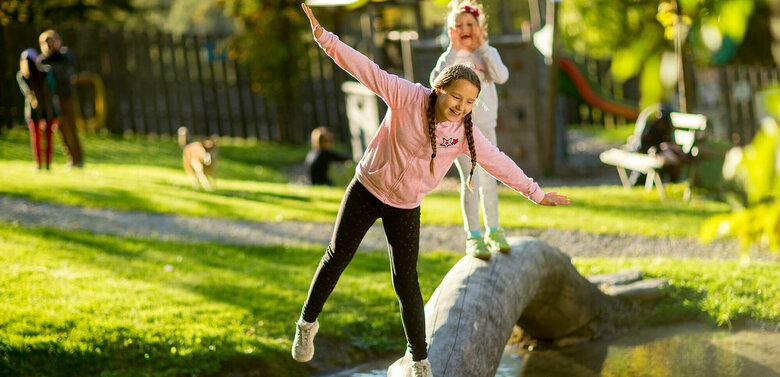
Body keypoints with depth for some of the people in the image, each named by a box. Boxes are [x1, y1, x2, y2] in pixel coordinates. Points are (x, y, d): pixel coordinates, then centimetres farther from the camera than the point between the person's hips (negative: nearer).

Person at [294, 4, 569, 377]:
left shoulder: (464, 132, -15)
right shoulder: (407, 97, -23)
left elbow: (498, 162, -5)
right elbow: (366, 69, -27)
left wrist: (536, 193, -1)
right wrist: (324, 38, -37)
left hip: (406, 207, 1)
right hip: (367, 189, -1)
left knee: (406, 281, -2)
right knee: (337, 257, 6)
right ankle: (307, 323, 28)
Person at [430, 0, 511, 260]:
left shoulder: (487, 54, 3)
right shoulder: (449, 58, -3)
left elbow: (501, 76, -17)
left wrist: (482, 46, -17)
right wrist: (454, 49, -21)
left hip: (485, 125, 3)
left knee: (489, 179, 12)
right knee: (471, 180, -11)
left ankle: (493, 231, 26)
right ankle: (473, 238, -8)